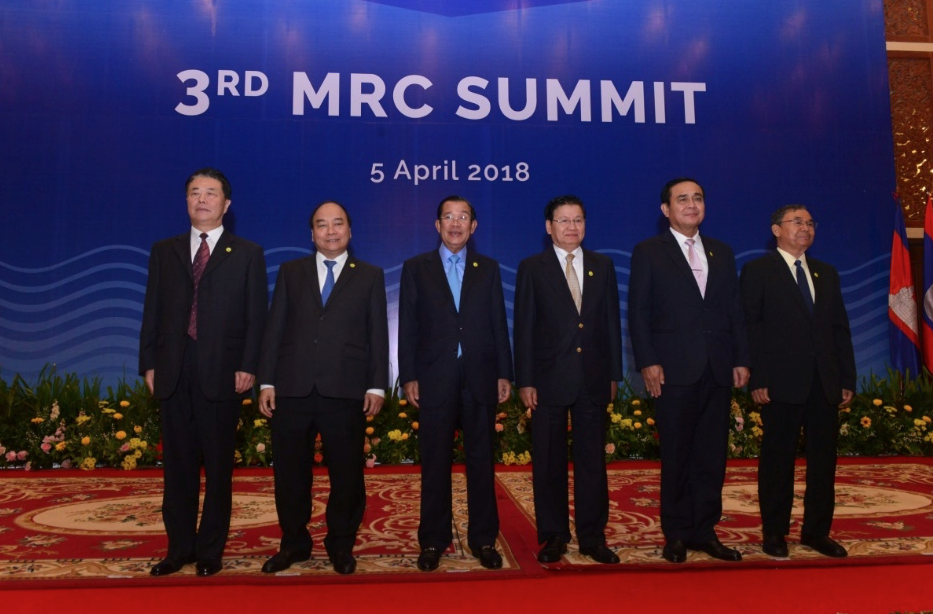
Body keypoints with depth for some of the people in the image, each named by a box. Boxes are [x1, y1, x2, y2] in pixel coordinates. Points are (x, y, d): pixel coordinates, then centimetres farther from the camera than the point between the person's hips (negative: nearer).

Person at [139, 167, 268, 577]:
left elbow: (256, 316, -1)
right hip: (173, 373, 3)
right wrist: (148, 364, 3)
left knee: (218, 466, 6)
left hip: (222, 373, -3)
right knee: (178, 465, 10)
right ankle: (179, 547, 23)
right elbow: (152, 311, 10)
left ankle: (210, 550, 18)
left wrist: (247, 367, -9)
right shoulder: (164, 251, 13)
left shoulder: (247, 254, 4)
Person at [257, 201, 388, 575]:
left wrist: (377, 386, -3)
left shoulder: (370, 276, 9)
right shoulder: (290, 272, 13)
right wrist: (266, 381, 1)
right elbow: (274, 329, 8)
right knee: (290, 471, 9)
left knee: (346, 473, 6)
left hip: (345, 391, -1)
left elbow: (378, 334, 4)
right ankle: (294, 542, 27)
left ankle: (341, 545, 24)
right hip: (293, 389, 2)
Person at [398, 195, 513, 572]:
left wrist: (504, 373, 2)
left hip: (480, 378, 1)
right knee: (435, 464, 5)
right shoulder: (416, 268, 7)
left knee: (482, 462, 6)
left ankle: (484, 540, 17)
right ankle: (433, 541, 17)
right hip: (435, 379, -1)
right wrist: (408, 377, -3)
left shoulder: (488, 269, 11)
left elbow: (499, 324, 8)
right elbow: (408, 327, 3)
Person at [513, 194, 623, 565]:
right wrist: (525, 381, -7)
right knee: (549, 462, 6)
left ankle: (593, 536, 20)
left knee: (592, 460, 8)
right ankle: (553, 535, 19)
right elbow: (523, 328, -2)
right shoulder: (532, 268, 1)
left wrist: (614, 374, 5)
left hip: (593, 380, 2)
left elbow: (612, 322, 9)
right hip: (549, 379, -2)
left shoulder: (602, 266, 9)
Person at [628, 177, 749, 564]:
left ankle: (704, 530, 21)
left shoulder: (722, 253, 15)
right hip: (674, 370, -4)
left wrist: (741, 359, 4)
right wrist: (647, 363, -12)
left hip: (718, 370, 4)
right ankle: (676, 534, 17)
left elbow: (735, 310, 13)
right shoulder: (648, 252, 1)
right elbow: (638, 313, -4)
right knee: (676, 456, 4)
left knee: (712, 455, 9)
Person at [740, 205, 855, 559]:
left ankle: (817, 531, 24)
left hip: (825, 384, 5)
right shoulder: (758, 271, -1)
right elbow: (750, 328, -7)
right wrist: (757, 380, -14)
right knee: (778, 460, 4)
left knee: (824, 459, 10)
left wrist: (847, 380, 7)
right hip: (781, 383, -5)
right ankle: (774, 533, 17)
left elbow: (840, 329, 14)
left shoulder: (826, 274, 16)